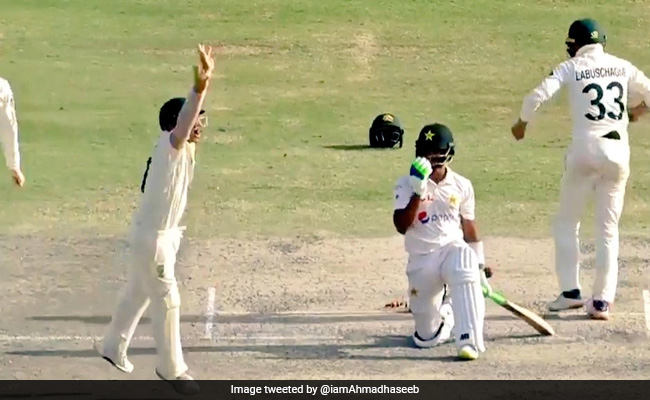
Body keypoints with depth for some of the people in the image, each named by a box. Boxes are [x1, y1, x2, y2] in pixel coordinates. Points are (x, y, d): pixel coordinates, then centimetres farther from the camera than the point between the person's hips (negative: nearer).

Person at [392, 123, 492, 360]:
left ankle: (469, 340, -39)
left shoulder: (461, 186, 4)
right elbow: (401, 227, -15)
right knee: (426, 338, -1)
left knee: (465, 263, -40)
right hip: (421, 260, 0)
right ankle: (447, 318, 37)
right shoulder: (407, 185, -4)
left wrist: (480, 265, 15)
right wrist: (418, 193, -26)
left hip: (453, 249, 0)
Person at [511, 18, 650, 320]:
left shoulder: (571, 68, 0)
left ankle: (571, 291, 7)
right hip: (619, 152, 3)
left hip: (585, 150, -3)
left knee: (566, 223, 13)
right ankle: (602, 300, 3)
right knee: (608, 229, 9)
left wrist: (522, 122, 5)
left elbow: (538, 95, -12)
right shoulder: (622, 67, 10)